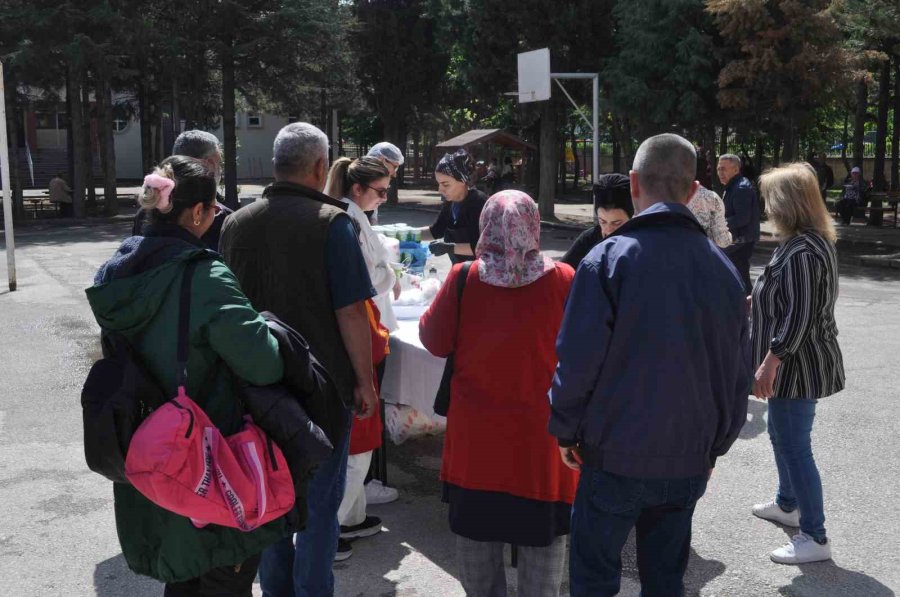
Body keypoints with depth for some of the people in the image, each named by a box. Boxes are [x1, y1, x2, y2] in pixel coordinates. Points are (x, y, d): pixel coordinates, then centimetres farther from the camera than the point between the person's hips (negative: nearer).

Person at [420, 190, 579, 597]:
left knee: (477, 520, 18)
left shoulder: (463, 279, -12)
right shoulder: (564, 280, -11)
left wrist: (430, 315, 16)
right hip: (540, 429, -1)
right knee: (542, 528, 13)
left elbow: (435, 341, -3)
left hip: (477, 429, 1)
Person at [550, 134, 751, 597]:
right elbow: (736, 374, 6)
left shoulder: (610, 258, -14)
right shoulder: (722, 268, 0)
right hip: (689, 462, 4)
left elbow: (577, 363, -15)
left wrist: (565, 432, 1)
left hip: (615, 458, -4)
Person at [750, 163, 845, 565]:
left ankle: (815, 538, 4)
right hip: (801, 363, 11)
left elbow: (799, 318, -27)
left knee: (795, 446, -4)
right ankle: (787, 504, 41)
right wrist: (760, 299, 27)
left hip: (796, 365, -11)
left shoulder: (801, 251, -24)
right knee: (780, 434, 24)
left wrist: (769, 363, -24)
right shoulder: (815, 241, 9)